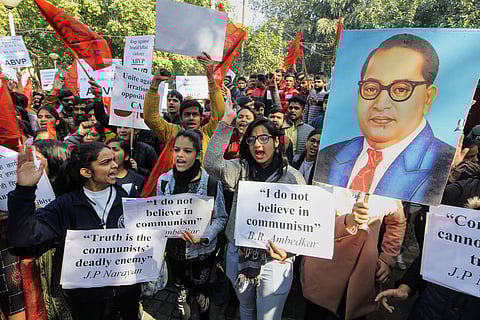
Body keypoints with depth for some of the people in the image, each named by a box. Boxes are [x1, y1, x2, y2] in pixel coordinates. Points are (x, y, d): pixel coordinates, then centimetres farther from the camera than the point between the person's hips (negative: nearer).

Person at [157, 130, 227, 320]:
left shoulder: (211, 183, -18)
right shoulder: (164, 180, -8)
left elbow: (220, 218, -10)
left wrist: (204, 236, -24)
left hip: (202, 251, -2)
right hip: (174, 249, 3)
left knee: (201, 292, 20)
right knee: (181, 291, 23)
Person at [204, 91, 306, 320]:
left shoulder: (293, 177, -9)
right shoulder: (241, 170, -3)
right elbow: (211, 164, -22)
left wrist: (288, 249, -26)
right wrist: (226, 122, -25)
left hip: (274, 261, -2)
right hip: (239, 255, 3)